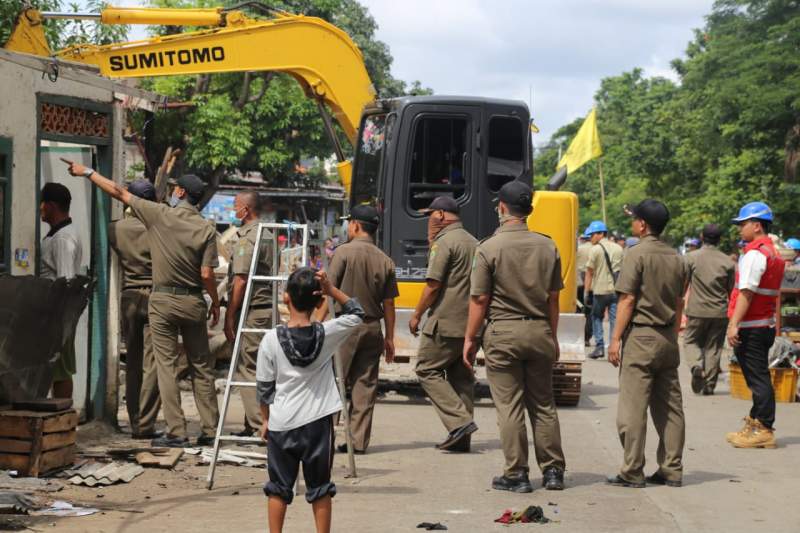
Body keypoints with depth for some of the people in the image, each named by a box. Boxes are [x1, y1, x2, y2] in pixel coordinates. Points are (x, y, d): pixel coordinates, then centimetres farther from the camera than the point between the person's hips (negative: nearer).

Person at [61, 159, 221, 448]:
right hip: (193, 303, 2)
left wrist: (88, 172, 12)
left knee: (167, 365, 1)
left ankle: (176, 432, -2)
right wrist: (215, 303, 10)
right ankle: (210, 430, 10)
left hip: (162, 300, -2)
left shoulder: (160, 215, -7)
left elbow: (119, 192, 1)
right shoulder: (207, 229, -5)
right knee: (201, 367, 9)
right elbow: (207, 274, -6)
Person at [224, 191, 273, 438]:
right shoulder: (268, 236, 15)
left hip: (251, 311, -9)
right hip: (269, 307, 9)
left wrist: (229, 316, -15)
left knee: (247, 368, -5)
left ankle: (257, 425, -6)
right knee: (261, 368, 12)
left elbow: (240, 281, -18)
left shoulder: (246, 238, -13)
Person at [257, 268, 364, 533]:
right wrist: (332, 290, -2)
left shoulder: (271, 339, -9)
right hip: (318, 422, 0)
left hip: (281, 424, 0)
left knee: (279, 488, 10)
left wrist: (265, 419, 12)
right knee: (320, 488, 10)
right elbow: (356, 314, 10)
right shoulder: (327, 334, -7)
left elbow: (264, 387, -2)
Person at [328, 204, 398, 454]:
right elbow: (388, 303, 7)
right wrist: (389, 338, 14)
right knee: (365, 385, 6)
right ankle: (359, 440, 6)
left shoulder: (344, 252, -7)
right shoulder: (385, 260, 6)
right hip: (372, 328, 4)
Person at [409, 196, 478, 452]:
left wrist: (417, 314, -5)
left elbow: (433, 285, -16)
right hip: (472, 323, 8)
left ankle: (460, 421, -12)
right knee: (462, 377, 10)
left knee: (427, 369, 0)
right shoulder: (473, 243, 16)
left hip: (446, 323, -8)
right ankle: (461, 438, 9)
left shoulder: (444, 242, -11)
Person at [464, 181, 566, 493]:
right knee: (543, 404, 12)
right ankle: (553, 470, 16)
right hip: (539, 331, 4)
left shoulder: (489, 248, -10)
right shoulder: (547, 247, 3)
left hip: (503, 331, -4)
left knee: (509, 406, 1)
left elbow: (480, 300, -9)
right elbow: (553, 298, 8)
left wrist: (470, 339, 0)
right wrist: (552, 337, 17)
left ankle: (516, 475, 3)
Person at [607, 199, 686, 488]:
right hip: (668, 339, 7)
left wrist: (616, 339, -10)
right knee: (670, 407, 9)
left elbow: (628, 300, -13)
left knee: (633, 407, -4)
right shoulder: (675, 257, 10)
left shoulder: (637, 254, -10)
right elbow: (679, 303, 15)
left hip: (641, 336, -7)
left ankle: (632, 472, -4)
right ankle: (672, 470, 11)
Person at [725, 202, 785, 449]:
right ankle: (757, 423, 23)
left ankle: (763, 429, -4)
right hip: (765, 324, 10)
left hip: (751, 327, -10)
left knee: (758, 378, -6)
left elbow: (747, 292, -21)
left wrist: (734, 324, -22)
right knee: (758, 377, 15)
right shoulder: (771, 252, 16)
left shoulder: (755, 254, -15)